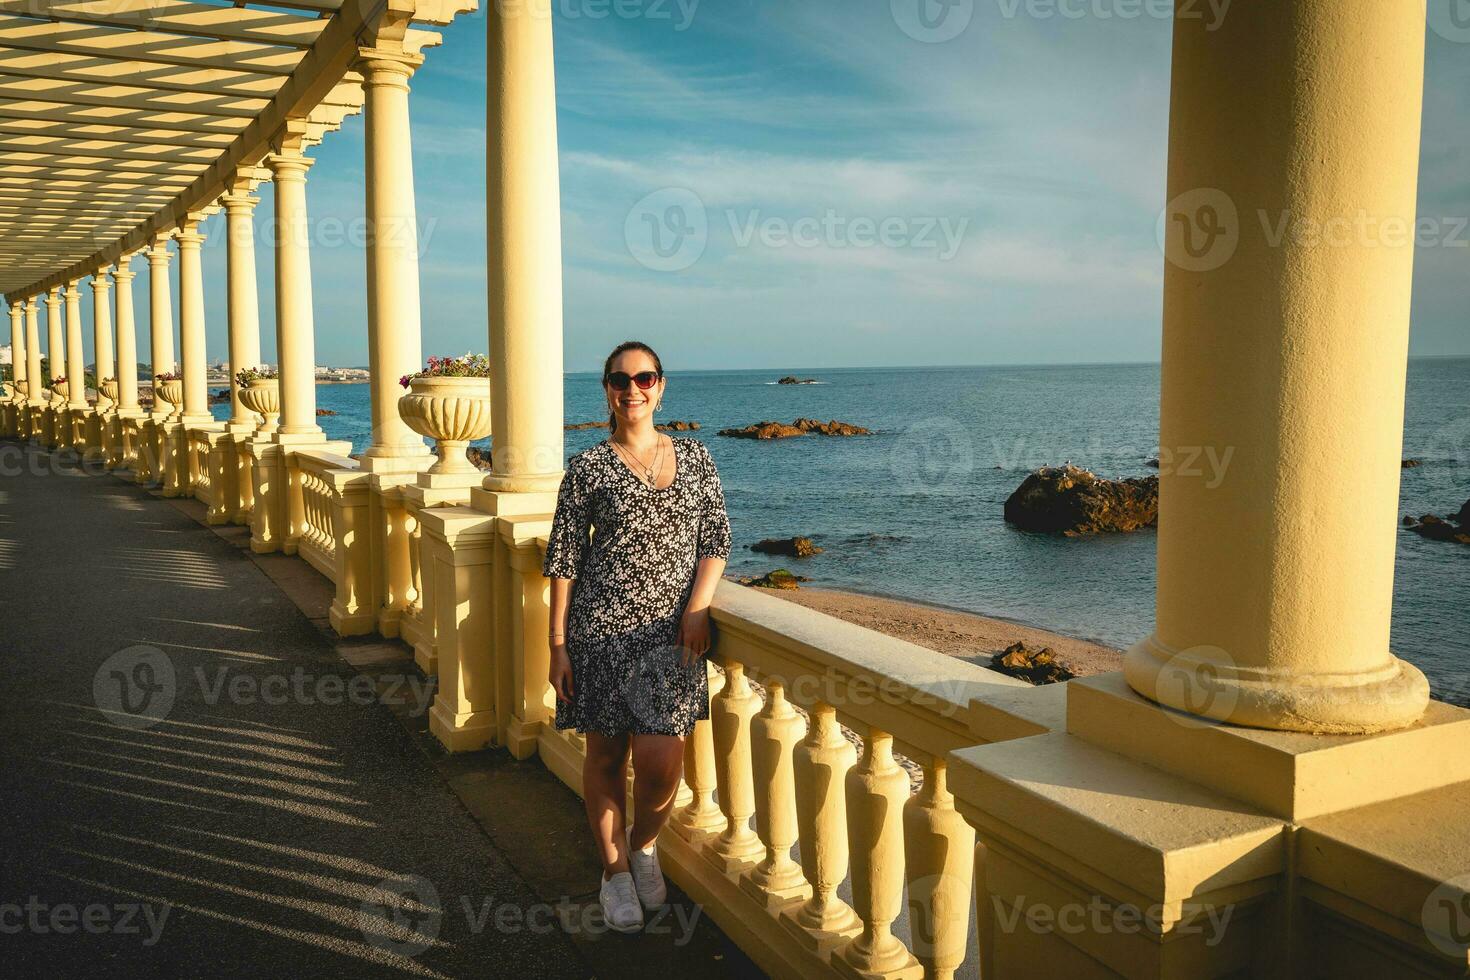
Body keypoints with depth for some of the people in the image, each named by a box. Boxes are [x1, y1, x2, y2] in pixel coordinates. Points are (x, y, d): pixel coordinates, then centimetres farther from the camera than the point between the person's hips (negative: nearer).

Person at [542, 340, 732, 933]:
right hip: (601, 625, -1)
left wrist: (697, 607, -8)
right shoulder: (589, 468, -1)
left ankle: (645, 845, 27)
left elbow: (717, 540, 7)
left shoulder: (695, 458, 7)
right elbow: (563, 559, 0)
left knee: (662, 762, -5)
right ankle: (615, 869, 28)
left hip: (671, 629, 1)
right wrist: (557, 644, -3)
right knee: (606, 755, 7)